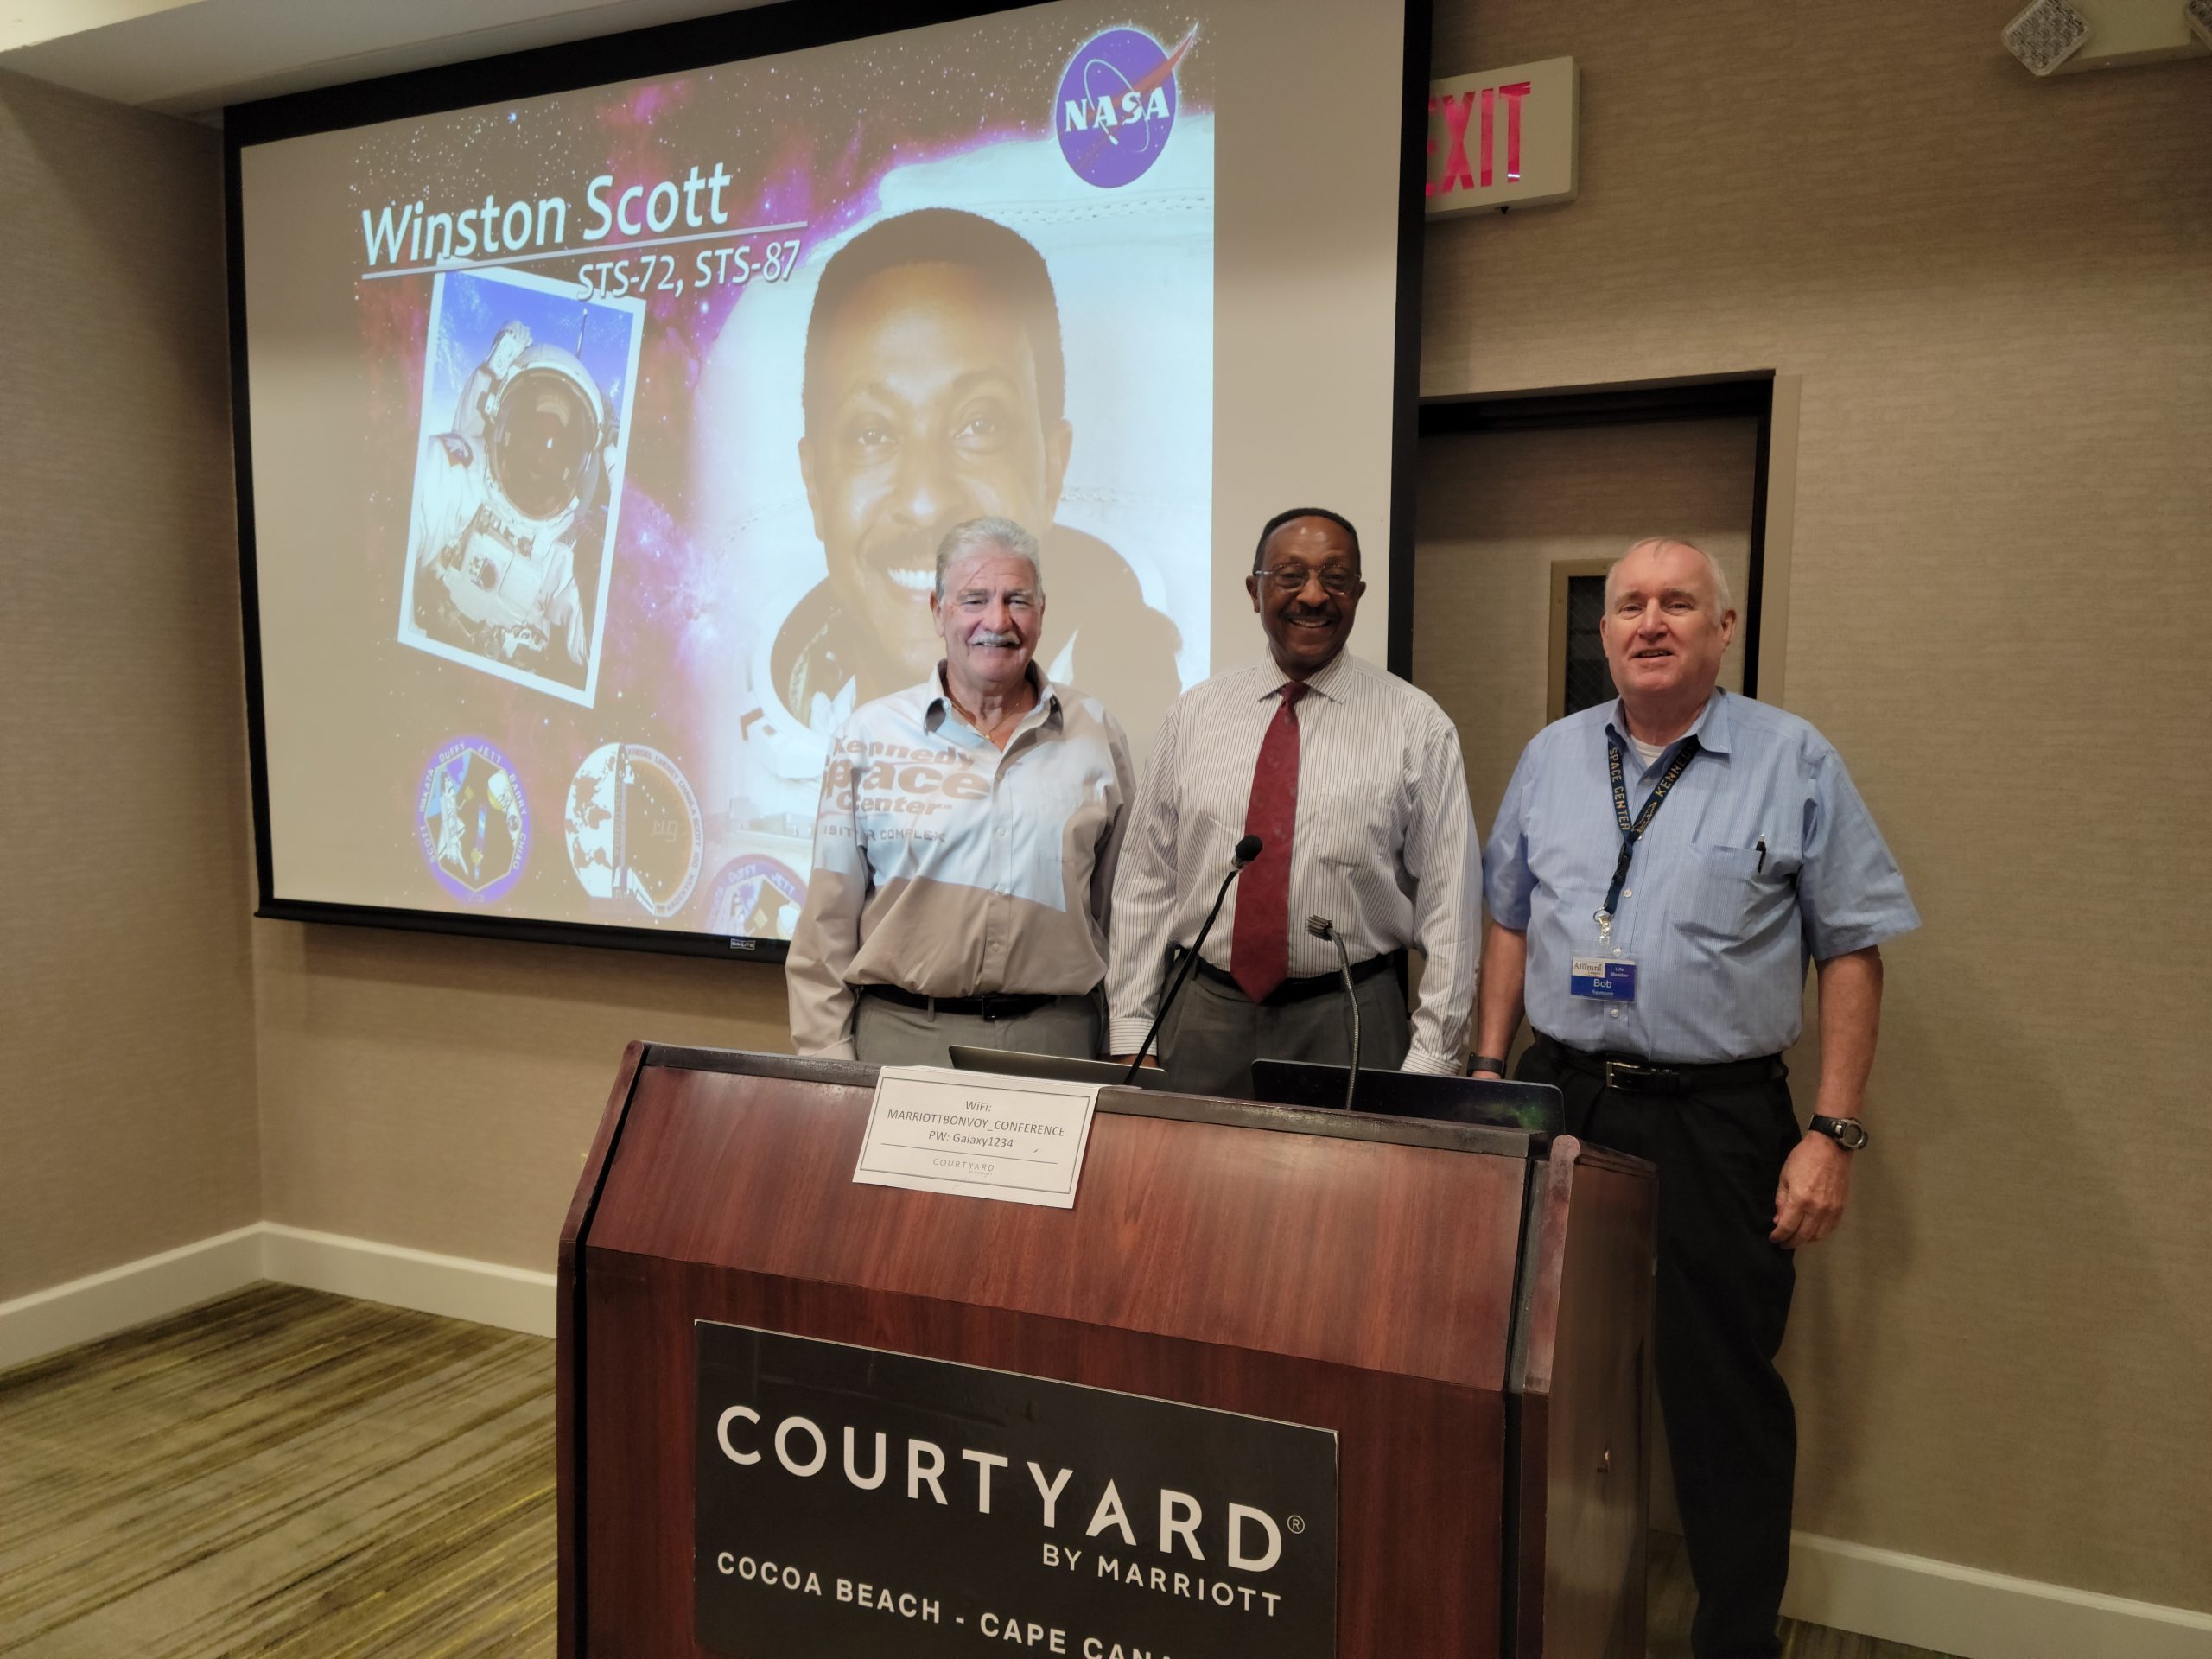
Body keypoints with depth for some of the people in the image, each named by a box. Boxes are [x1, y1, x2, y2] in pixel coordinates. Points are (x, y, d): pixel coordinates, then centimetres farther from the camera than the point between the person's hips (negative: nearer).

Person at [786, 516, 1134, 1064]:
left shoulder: (1096, 737, 6)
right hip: (901, 1035, -1)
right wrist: (828, 1060, -2)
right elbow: (828, 922, 3)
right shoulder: (869, 735, 2)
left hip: (1053, 1039, 1)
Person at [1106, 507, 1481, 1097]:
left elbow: (1449, 904, -3)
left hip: (1351, 1026, -2)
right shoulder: (1195, 715, 6)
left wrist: (1429, 1061, -8)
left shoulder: (1416, 725, -2)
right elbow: (1146, 882, 6)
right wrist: (1131, 1035, 1)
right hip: (1200, 1019, 2)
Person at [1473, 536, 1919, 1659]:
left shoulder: (1795, 763, -3)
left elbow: (1852, 954, -3)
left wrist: (1834, 1133, -8)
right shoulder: (1552, 756, 9)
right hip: (1558, 1098, 4)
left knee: (1720, 1386, 4)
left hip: (1719, 1118, -3)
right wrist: (1489, 1070, 9)